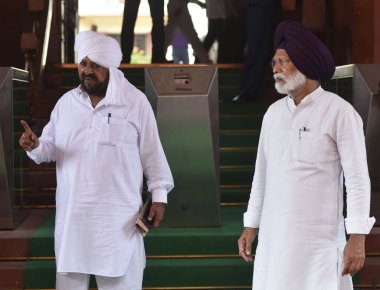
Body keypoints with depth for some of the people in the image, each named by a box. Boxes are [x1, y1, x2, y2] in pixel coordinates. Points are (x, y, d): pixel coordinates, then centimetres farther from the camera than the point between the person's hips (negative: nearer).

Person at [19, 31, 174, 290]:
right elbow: (51, 149, 11)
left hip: (118, 214, -3)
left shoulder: (135, 102, -4)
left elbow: (152, 152, -1)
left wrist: (159, 195, -4)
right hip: (73, 213, 4)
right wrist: (35, 146, -12)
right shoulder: (66, 102, 7)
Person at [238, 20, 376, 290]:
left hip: (318, 239, -5)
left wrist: (357, 237, -15)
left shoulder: (339, 112, -7)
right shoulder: (273, 112, 11)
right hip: (273, 238, 5)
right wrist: (251, 226, 14)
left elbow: (358, 178, -9)